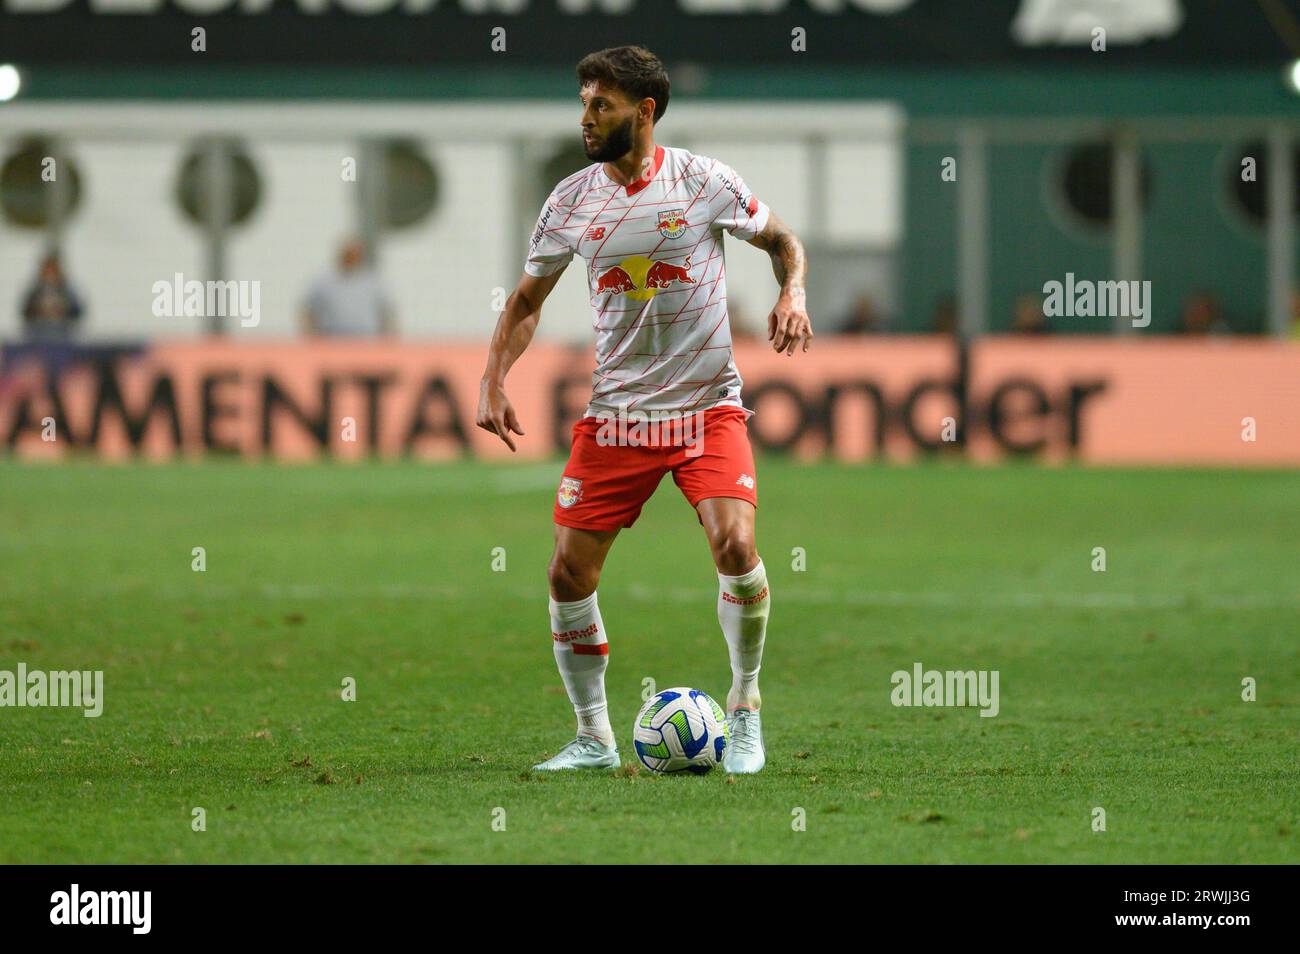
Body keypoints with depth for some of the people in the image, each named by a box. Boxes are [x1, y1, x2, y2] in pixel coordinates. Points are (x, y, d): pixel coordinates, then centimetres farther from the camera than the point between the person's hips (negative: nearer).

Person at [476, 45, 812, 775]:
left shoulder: (704, 181, -6)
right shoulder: (572, 201, 2)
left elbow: (780, 238, 11)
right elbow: (528, 299, 14)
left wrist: (794, 294, -9)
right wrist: (493, 382, 2)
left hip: (708, 405, -3)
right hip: (615, 411, 3)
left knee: (735, 543, -22)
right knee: (570, 571, -5)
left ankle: (745, 709, 0)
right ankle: (594, 737, 12)